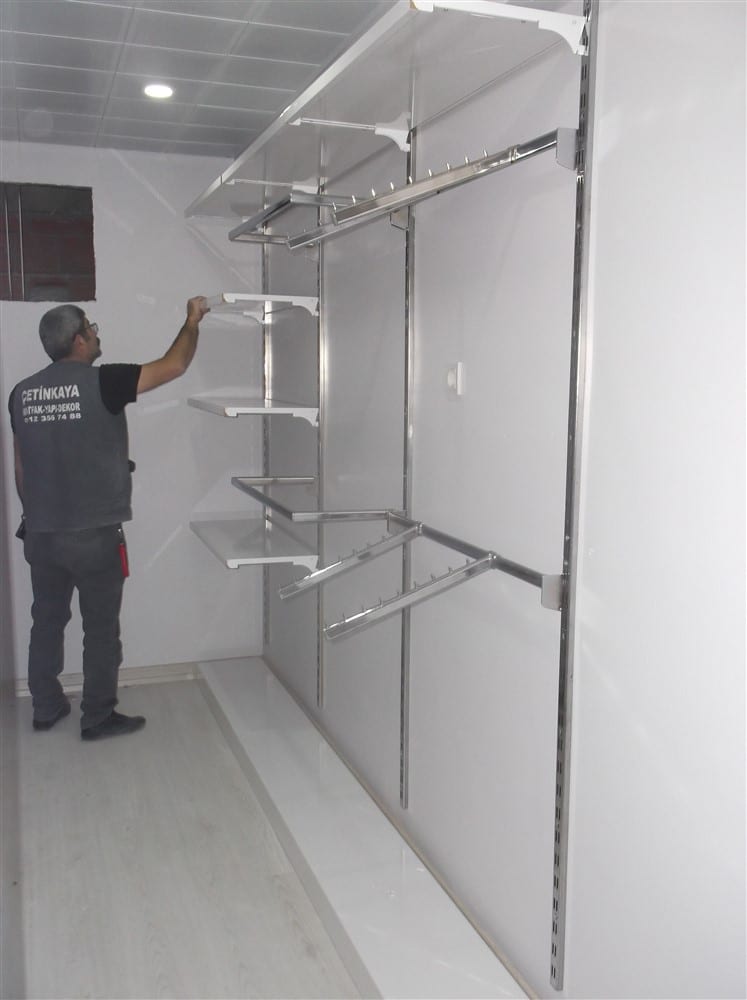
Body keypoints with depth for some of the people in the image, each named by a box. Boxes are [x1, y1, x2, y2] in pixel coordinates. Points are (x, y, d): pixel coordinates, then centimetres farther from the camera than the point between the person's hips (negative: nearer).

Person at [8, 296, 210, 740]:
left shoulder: (22, 393, 5)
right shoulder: (101, 382, -14)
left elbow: (21, 469, 12)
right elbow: (174, 366, -7)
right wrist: (193, 320, 8)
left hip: (41, 534, 6)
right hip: (94, 534, -6)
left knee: (47, 621, 17)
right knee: (101, 629, 6)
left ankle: (46, 708, 29)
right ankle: (98, 717, 15)